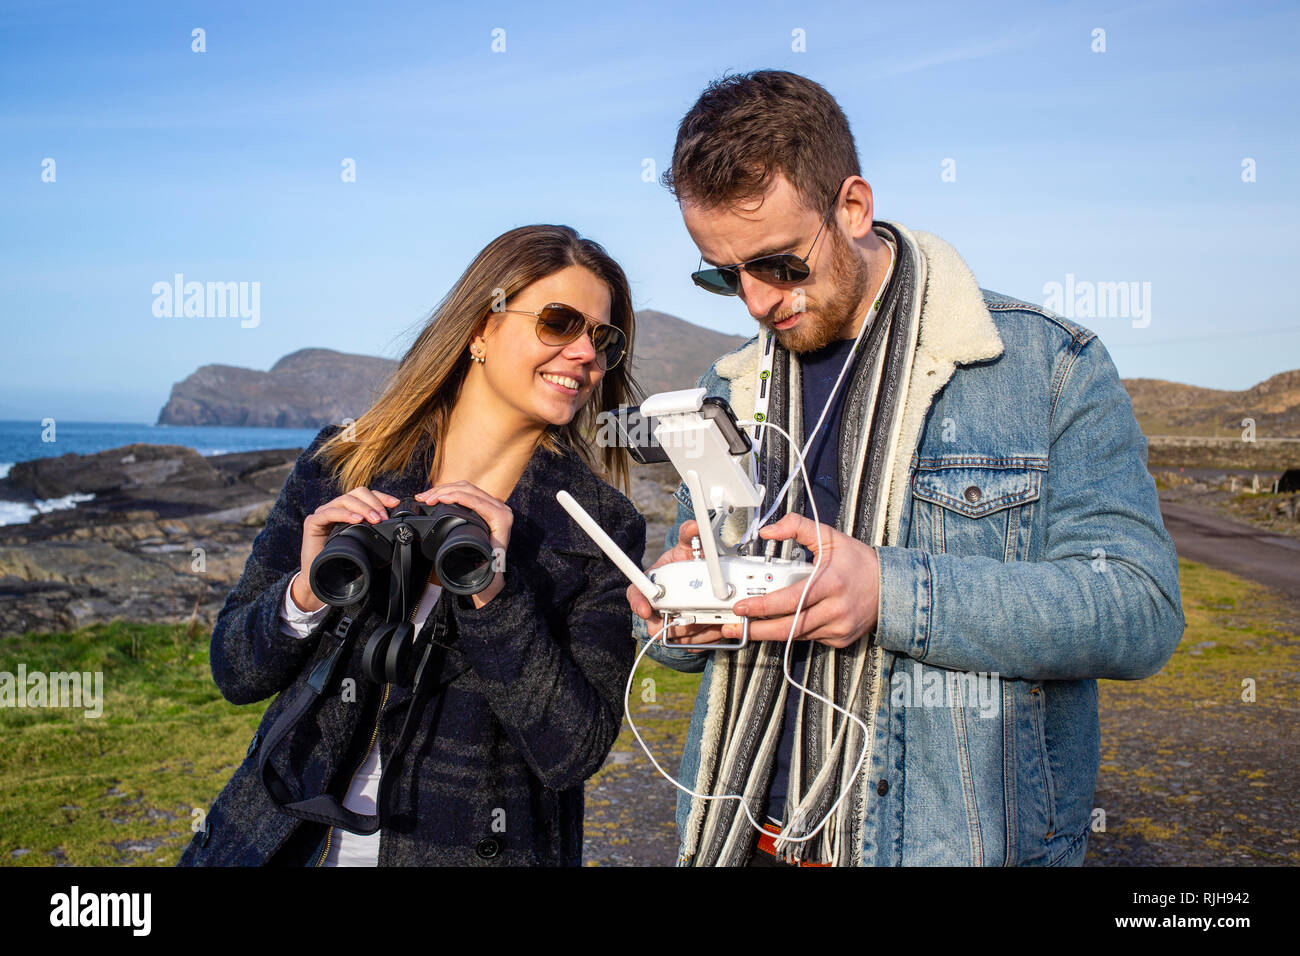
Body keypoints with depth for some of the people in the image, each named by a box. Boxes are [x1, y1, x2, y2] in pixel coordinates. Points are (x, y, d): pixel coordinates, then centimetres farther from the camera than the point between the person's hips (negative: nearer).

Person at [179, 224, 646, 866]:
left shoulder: (603, 529, -7)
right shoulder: (340, 464, -2)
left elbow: (575, 753, -13)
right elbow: (233, 672, 2)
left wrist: (493, 594, -22)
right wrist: (308, 592, -16)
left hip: (469, 847, -1)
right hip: (285, 841, 2)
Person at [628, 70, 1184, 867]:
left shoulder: (1048, 365, -8)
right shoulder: (727, 395, 6)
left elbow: (1139, 611, -15)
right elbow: (683, 628, 13)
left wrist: (890, 595, -27)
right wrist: (679, 616, -12)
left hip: (965, 839, -3)